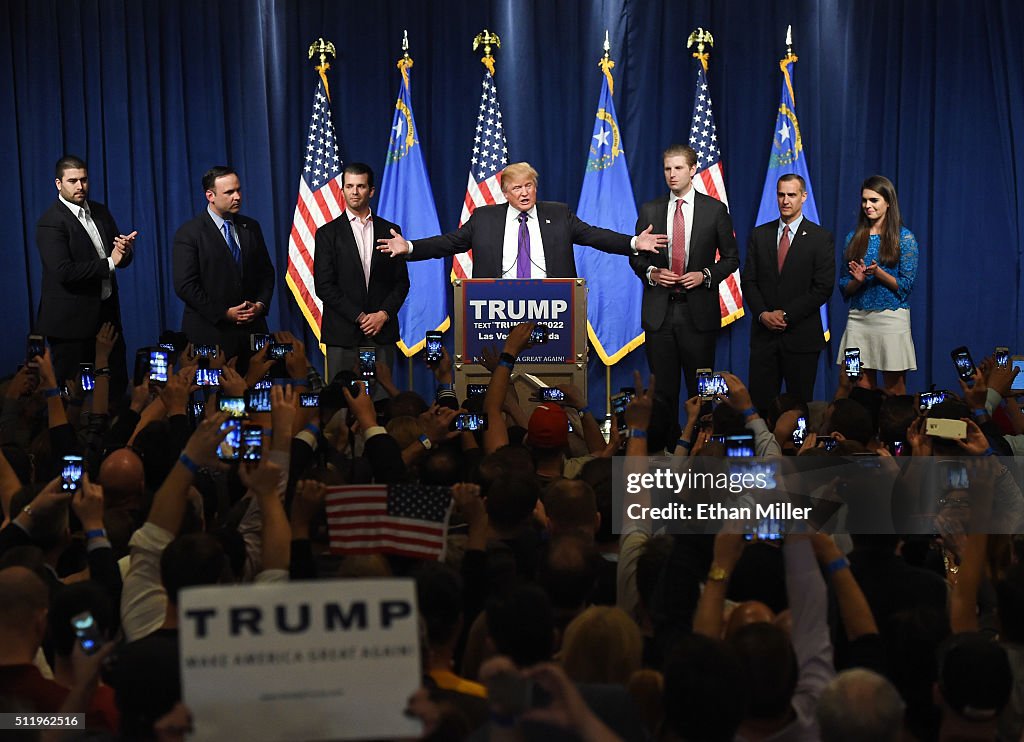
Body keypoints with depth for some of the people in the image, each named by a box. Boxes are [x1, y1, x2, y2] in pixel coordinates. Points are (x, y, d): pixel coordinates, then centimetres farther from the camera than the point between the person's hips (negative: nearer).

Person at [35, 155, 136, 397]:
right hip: (71, 322, -6)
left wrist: (125, 251, -12)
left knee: (118, 386, 9)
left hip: (107, 314, 7)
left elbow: (121, 260, 12)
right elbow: (63, 271, -24)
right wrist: (109, 263, -18)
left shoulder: (100, 212, 9)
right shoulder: (50, 222, -13)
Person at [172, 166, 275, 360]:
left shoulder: (251, 227, 13)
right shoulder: (189, 233, -4)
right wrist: (225, 313, -13)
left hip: (252, 329, 4)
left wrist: (260, 305, -1)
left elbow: (266, 272, 18)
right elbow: (184, 286, -10)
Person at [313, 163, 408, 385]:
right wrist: (358, 316, -9)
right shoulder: (328, 233, 5)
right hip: (343, 334, -2)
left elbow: (402, 281, 10)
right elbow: (323, 285, -2)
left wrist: (384, 314, -6)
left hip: (382, 333, 2)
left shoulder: (390, 231, 11)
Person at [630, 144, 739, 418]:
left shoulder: (715, 209, 3)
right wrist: (650, 272, -8)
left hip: (699, 312, -2)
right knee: (663, 387, 6)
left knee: (701, 390, 3)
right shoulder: (649, 210, 8)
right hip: (659, 311, 2)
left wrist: (706, 275, -10)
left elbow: (731, 257, 7)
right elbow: (636, 256, 13)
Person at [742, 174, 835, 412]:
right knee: (758, 403, -1)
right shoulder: (759, 235, 11)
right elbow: (749, 281, 7)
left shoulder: (821, 237, 0)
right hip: (764, 334, 2)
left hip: (801, 336, -2)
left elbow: (823, 288, -6)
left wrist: (786, 315, -12)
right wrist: (762, 314, -9)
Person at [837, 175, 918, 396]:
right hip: (857, 319, 3)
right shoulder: (854, 238, 11)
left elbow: (906, 285, -4)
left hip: (892, 319, -3)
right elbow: (844, 287, 12)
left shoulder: (904, 237, 0)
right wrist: (858, 280, -9)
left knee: (894, 391, 1)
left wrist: (877, 273, -17)